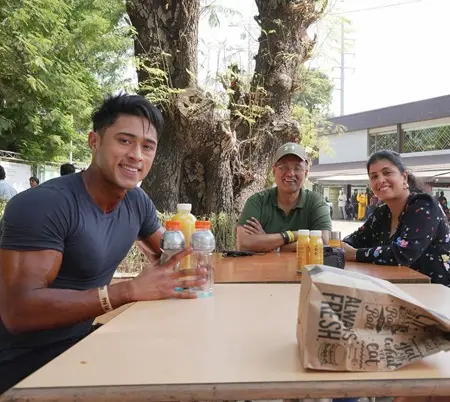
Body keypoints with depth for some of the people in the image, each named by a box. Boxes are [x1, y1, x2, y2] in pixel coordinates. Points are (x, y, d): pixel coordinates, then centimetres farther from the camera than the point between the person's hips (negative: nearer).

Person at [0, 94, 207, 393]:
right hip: (24, 360, -7)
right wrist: (132, 291, -35)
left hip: (80, 340, 7)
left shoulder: (137, 201, -2)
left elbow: (167, 252, 13)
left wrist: (183, 265, -12)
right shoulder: (43, 204, -25)